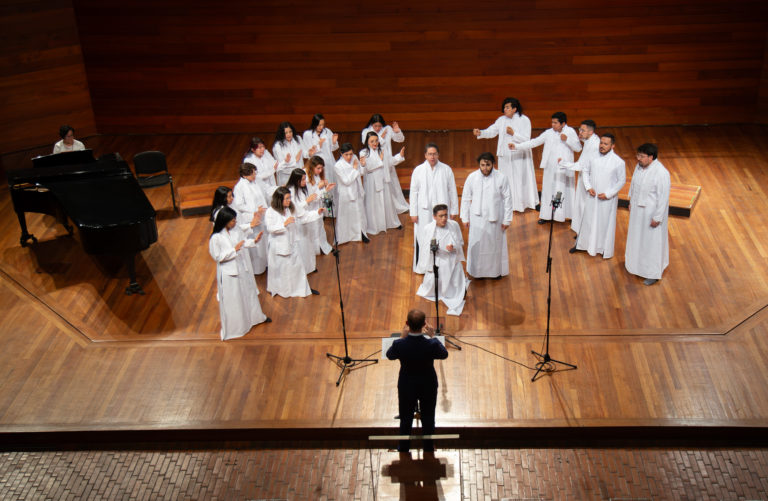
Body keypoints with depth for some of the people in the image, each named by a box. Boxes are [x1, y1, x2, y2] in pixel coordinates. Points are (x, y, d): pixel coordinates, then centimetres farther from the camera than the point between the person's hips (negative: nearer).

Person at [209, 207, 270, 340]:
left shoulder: (235, 229, -7)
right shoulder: (216, 238, -24)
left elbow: (243, 241, 9)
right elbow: (217, 256, -19)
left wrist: (254, 240, -8)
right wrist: (234, 250, -25)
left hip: (242, 266, 6)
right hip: (228, 272, -6)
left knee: (249, 292, 24)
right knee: (232, 299, 8)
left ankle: (256, 316, 46)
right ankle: (235, 326, 26)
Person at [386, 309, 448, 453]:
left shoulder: (399, 344, -28)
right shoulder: (432, 344, -30)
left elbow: (389, 355, -4)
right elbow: (444, 354, -7)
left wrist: (402, 337, -1)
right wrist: (433, 336, -1)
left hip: (406, 387, 0)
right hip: (428, 387, 0)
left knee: (406, 419, 23)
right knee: (428, 419, 23)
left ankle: (404, 449, 41)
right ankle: (428, 449, 42)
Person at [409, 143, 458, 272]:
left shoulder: (446, 170, -1)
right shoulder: (418, 170, -1)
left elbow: (452, 191, 4)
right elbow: (413, 192, 2)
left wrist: (453, 210, 4)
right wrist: (413, 212, 0)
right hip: (424, 210, 0)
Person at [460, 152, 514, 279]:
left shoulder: (501, 178, -11)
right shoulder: (472, 177, -8)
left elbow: (507, 199, -4)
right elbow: (466, 199, 2)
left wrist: (507, 219, -4)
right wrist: (465, 218, 3)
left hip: (495, 218, -1)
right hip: (477, 218, 1)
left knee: (495, 243, 12)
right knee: (477, 244, 8)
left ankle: (496, 270, 30)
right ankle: (478, 270, 27)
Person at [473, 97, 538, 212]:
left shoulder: (524, 120, -9)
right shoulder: (501, 120, 3)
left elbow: (526, 139, -14)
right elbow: (491, 132, -1)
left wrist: (513, 133, -25)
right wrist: (480, 133, -18)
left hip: (519, 156, -4)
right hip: (505, 155, 4)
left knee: (520, 180, 2)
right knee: (506, 180, 8)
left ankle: (521, 203, 15)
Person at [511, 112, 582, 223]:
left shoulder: (570, 132, -1)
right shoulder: (548, 133, 3)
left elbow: (578, 148, -3)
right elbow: (534, 142, 3)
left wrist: (567, 140, -18)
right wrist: (516, 146, -5)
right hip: (550, 167, 3)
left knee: (565, 190, -1)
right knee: (548, 189, 5)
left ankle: (569, 214, 9)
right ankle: (546, 215, 13)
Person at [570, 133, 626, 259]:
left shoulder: (619, 162, -16)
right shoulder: (593, 156, -7)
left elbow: (622, 181, -8)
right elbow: (585, 171, 6)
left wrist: (608, 194, -14)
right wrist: (588, 187, -7)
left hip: (608, 199, -3)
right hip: (592, 196, 3)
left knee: (606, 223, 9)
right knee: (587, 219, 17)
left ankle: (606, 250, 27)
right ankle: (580, 244, 35)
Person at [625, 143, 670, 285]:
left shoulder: (661, 173, -29)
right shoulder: (639, 166, -6)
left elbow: (663, 197, -23)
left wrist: (657, 218, -19)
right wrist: (631, 203, 18)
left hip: (652, 212, -7)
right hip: (637, 209, 7)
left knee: (652, 241, 7)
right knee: (637, 235, 25)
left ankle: (654, 273, 22)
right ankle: (636, 259, 49)